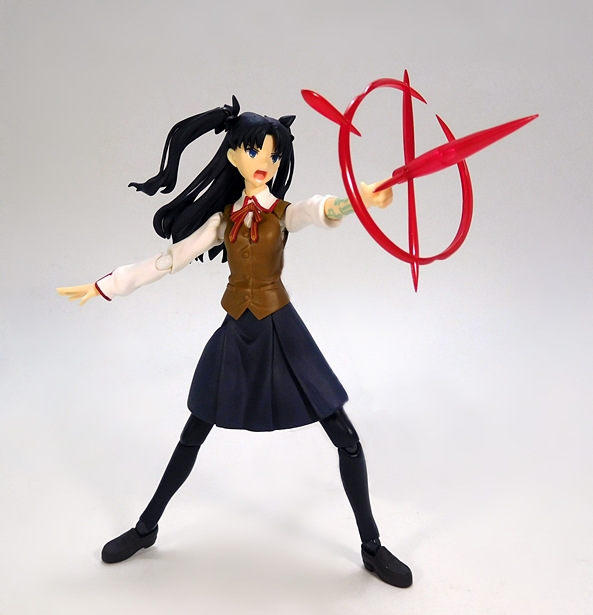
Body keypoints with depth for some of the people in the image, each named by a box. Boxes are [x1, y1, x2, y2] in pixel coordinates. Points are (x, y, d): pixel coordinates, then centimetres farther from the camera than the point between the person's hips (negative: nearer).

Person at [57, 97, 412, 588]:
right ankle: (146, 529, 35)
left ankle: (373, 548, 17)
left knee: (347, 440, -3)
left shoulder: (284, 213, -4)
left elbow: (323, 211, -28)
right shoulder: (223, 219, 3)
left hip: (282, 331, -2)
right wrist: (103, 286, 9)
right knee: (193, 435, 15)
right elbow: (168, 260, 8)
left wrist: (358, 199, -52)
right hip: (237, 333, 2)